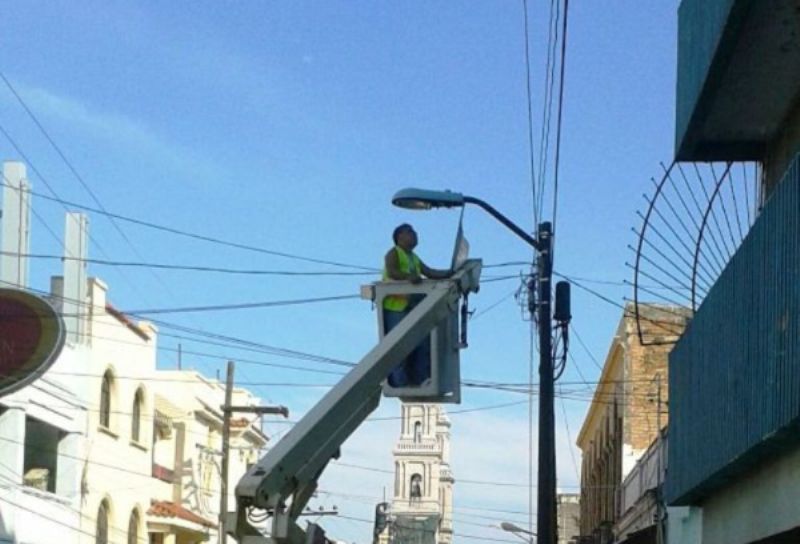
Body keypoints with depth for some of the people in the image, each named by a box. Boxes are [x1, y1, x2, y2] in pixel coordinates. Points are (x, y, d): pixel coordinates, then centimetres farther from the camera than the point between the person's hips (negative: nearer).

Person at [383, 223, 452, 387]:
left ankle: (420, 378, 12)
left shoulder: (413, 257, 23)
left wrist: (449, 273, 7)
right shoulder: (394, 254, -3)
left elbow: (430, 272, 20)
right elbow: (391, 272, -20)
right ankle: (400, 382, -7)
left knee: (421, 342, 6)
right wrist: (408, 277, -35)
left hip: (412, 306, 9)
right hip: (395, 306, -9)